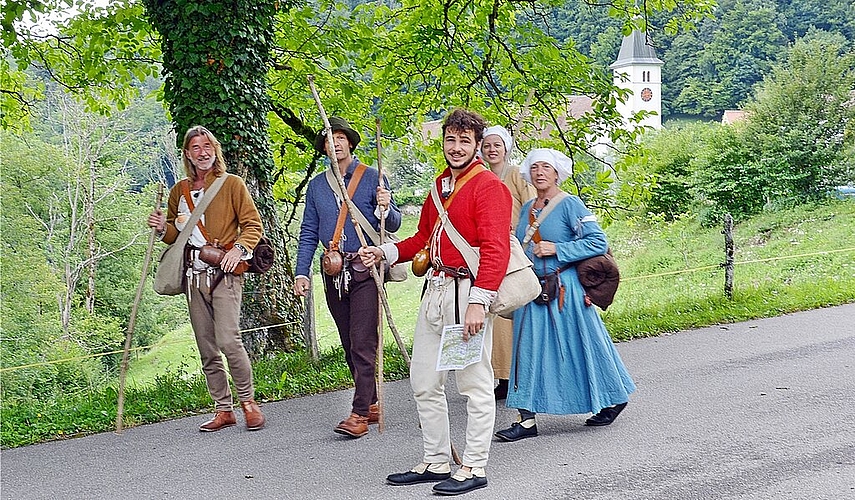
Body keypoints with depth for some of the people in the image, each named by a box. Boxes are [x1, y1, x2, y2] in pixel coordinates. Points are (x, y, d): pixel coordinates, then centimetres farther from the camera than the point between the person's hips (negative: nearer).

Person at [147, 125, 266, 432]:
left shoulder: (232, 184, 3)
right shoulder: (179, 191, 15)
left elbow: (253, 224, 1)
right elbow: (175, 235, 24)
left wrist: (239, 249, -16)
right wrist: (163, 228, 2)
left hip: (225, 272, -5)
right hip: (194, 275, 5)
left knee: (228, 340, -17)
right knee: (206, 348, 5)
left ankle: (248, 402, 0)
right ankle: (223, 410, 14)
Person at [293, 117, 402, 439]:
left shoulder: (372, 177, 1)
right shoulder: (316, 186, 13)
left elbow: (393, 226, -1)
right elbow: (309, 233, 14)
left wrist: (385, 209, -23)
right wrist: (301, 273, 5)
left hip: (365, 270, -5)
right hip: (334, 273, 5)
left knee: (362, 344, -10)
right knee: (349, 346, 11)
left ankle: (359, 414, -10)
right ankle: (371, 404, 22)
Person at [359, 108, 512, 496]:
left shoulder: (488, 186, -8)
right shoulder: (440, 185, 19)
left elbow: (495, 250, -16)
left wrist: (478, 302, -23)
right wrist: (384, 253, 12)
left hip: (467, 290, -9)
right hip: (435, 289, 9)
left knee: (474, 384, -1)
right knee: (424, 383, 12)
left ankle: (474, 468, 8)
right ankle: (435, 462, 23)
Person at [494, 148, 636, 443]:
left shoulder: (570, 205, -7)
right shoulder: (527, 208, 12)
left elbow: (598, 242, -13)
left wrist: (557, 250, -18)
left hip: (564, 290, -6)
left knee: (579, 347, 4)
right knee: (529, 350, 0)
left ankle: (613, 400, 27)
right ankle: (527, 420, 2)